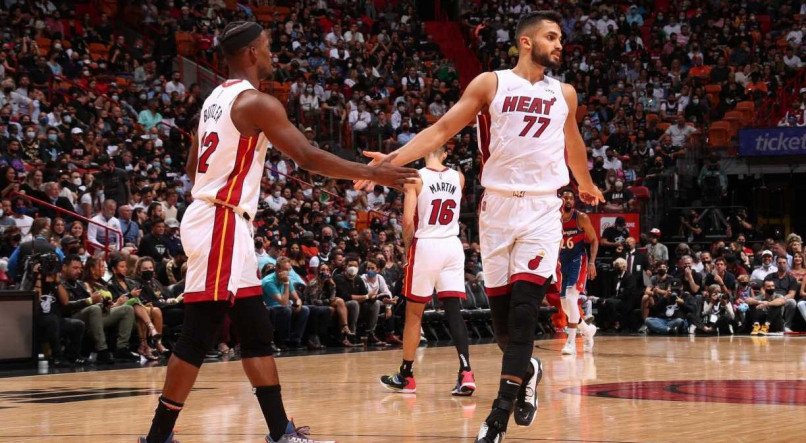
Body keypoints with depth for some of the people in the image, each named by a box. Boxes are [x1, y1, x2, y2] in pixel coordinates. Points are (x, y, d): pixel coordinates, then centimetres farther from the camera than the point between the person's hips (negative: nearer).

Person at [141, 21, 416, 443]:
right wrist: (372, 174, -11)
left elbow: (193, 166, 22)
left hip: (219, 222, 10)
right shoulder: (256, 102, -12)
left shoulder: (217, 98, 16)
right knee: (198, 337, -8)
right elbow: (308, 157, -16)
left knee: (256, 332, 11)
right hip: (221, 224, -10)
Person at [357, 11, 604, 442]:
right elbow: (442, 129, -4)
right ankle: (525, 370, 35)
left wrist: (586, 184, 45)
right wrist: (393, 159, -16)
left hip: (543, 211, 0)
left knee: (523, 311, -12)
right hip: (497, 207, 0)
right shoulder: (490, 84, 2)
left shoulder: (564, 94, 11)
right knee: (500, 312, 5)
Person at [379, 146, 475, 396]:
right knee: (453, 310, 0)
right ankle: (466, 373, -15)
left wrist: (408, 244, 4)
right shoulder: (458, 177, 8)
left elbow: (408, 221, -13)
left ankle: (406, 376, 17)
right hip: (453, 246, 3)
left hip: (425, 245, -3)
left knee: (414, 313, 8)